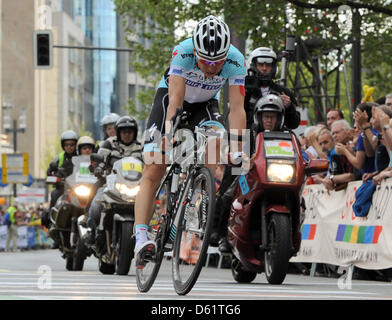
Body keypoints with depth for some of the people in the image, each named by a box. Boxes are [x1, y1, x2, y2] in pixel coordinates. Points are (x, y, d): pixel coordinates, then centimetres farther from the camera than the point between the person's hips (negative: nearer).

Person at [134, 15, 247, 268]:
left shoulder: (236, 62, -30)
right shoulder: (183, 53, -35)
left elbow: (237, 109, -32)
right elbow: (175, 100, -39)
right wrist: (169, 133, -52)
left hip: (205, 104, 2)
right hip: (170, 96, -2)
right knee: (153, 171, -13)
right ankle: (141, 238, -21)